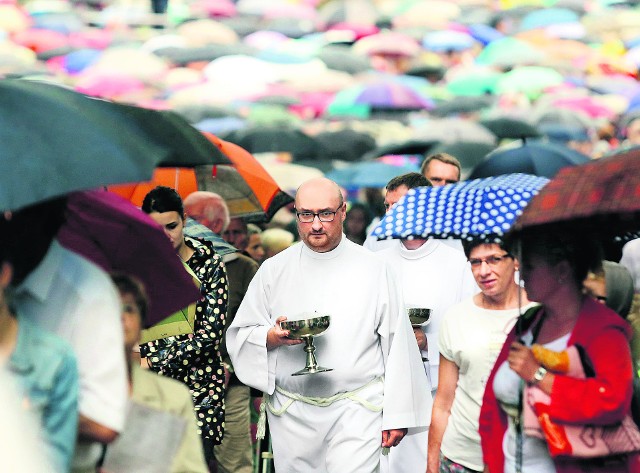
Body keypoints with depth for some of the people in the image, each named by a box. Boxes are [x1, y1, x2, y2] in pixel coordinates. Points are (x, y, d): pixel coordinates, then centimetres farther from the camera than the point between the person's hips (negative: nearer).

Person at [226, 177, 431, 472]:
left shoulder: (374, 270, 3)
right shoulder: (273, 271, 7)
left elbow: (397, 345, 3)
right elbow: (239, 335, 9)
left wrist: (397, 415, 0)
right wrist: (272, 337, -13)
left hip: (357, 413, -2)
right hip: (292, 413, 2)